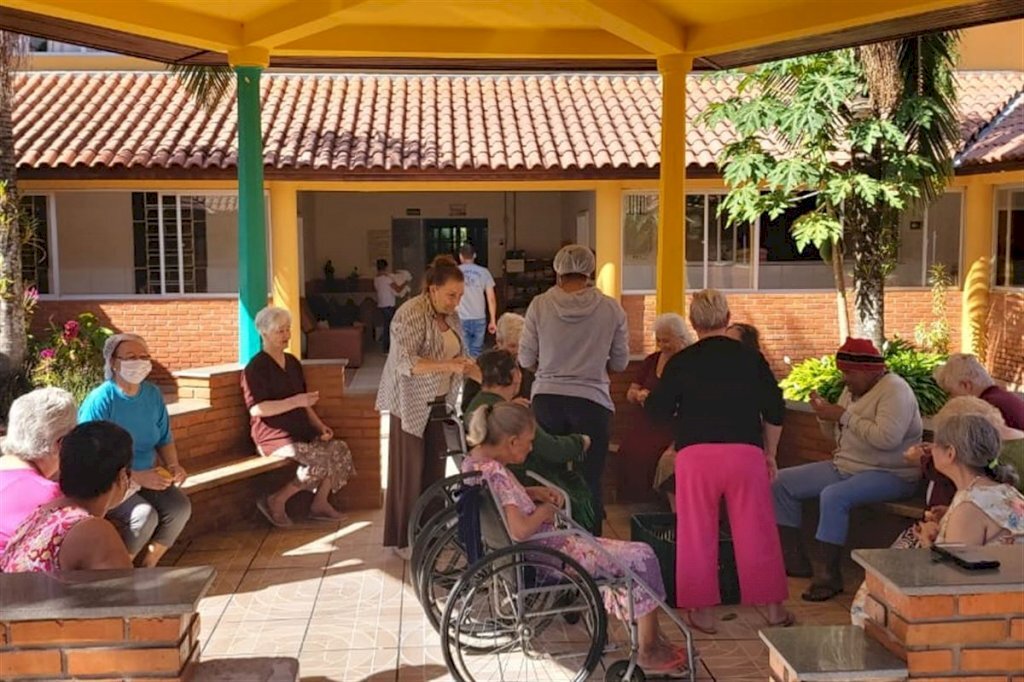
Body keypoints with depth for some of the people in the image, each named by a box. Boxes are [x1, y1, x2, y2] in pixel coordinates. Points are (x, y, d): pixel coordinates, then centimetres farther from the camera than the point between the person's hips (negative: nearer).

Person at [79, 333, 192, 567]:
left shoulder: (153, 394, 1)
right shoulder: (99, 401, -19)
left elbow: (164, 439, 12)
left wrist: (173, 465, -8)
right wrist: (137, 477, -27)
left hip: (148, 476, 6)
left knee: (180, 507, -17)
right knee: (145, 516, -29)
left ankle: (146, 568, 3)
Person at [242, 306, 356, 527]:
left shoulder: (292, 363, 17)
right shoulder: (256, 367, -9)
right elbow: (256, 409, -20)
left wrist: (320, 426, 6)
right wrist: (295, 401, -25)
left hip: (300, 431, 8)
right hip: (273, 436, -8)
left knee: (339, 449, -13)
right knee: (320, 458, -26)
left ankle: (320, 503, -2)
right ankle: (276, 502, -12)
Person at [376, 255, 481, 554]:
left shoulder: (451, 317, 6)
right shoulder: (411, 314, -18)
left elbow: (461, 356, 14)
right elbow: (405, 363, -26)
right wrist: (448, 365, -34)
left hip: (439, 403, 7)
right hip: (412, 405, -7)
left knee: (435, 468, 10)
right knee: (410, 472, 0)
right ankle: (404, 539, 11)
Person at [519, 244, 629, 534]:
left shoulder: (540, 305, -2)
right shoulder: (611, 309, -2)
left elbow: (526, 360, 2)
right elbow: (620, 362, 5)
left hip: (547, 399, 1)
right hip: (592, 402, -1)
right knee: (590, 481, 6)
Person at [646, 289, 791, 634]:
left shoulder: (681, 362, 2)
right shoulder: (751, 358, 7)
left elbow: (658, 409, 1)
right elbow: (775, 412, 9)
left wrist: (644, 395, 23)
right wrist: (770, 455, 19)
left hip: (695, 454, -1)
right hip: (746, 453, 2)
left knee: (697, 534, 8)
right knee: (756, 532, 9)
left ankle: (703, 611, 13)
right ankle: (774, 608, 18)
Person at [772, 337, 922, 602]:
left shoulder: (894, 390, -15)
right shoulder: (853, 390, 13)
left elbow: (887, 438, -29)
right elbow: (837, 435, 18)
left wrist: (844, 416, -23)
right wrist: (825, 415, -3)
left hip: (889, 475, -10)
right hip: (845, 467, 10)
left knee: (833, 496, -36)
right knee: (782, 482, 2)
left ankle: (829, 575, -21)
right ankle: (794, 560, 7)